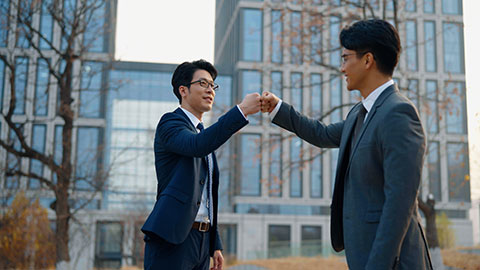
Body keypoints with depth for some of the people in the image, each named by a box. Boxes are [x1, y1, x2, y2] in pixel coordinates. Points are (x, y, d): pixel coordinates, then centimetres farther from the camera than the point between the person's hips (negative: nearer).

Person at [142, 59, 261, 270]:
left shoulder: (204, 133, 22)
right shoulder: (170, 122, -3)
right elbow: (197, 145, -28)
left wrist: (215, 245, 18)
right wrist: (241, 110, -29)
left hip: (201, 239, 8)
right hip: (171, 238, -8)